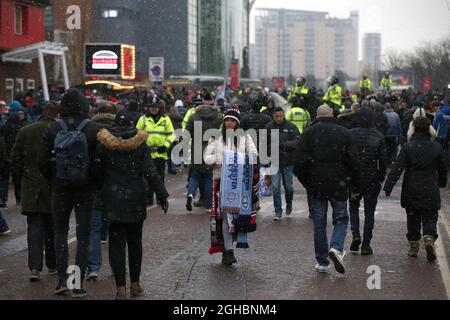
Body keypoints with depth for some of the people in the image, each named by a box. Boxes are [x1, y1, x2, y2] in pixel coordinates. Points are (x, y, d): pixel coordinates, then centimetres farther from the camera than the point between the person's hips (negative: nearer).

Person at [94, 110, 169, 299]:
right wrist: (162, 195, -3)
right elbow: (151, 173, -7)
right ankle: (135, 284, 22)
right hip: (136, 200, 1)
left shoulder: (104, 145, -4)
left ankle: (121, 288, -5)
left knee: (116, 243, 1)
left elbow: (97, 172, 3)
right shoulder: (139, 144, -5)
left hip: (113, 200, -1)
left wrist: (103, 188, 20)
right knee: (135, 242, 15)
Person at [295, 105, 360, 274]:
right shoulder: (344, 133, -1)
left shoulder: (309, 133, -1)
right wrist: (355, 185, 8)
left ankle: (322, 261, 10)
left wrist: (305, 181, 10)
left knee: (319, 223, 8)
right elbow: (353, 161, -1)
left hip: (316, 185, 1)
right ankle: (336, 247, -14)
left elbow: (300, 162, -4)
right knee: (341, 218, 12)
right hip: (339, 185, -1)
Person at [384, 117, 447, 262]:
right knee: (430, 219, 5)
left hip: (411, 192, 0)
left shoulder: (407, 147, -8)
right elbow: (443, 169, 9)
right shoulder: (437, 148, -2)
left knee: (413, 219, 13)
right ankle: (429, 238, -22)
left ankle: (414, 247, 18)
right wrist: (442, 183, 27)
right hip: (430, 192, 0)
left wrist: (388, 186, -14)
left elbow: (397, 169, -14)